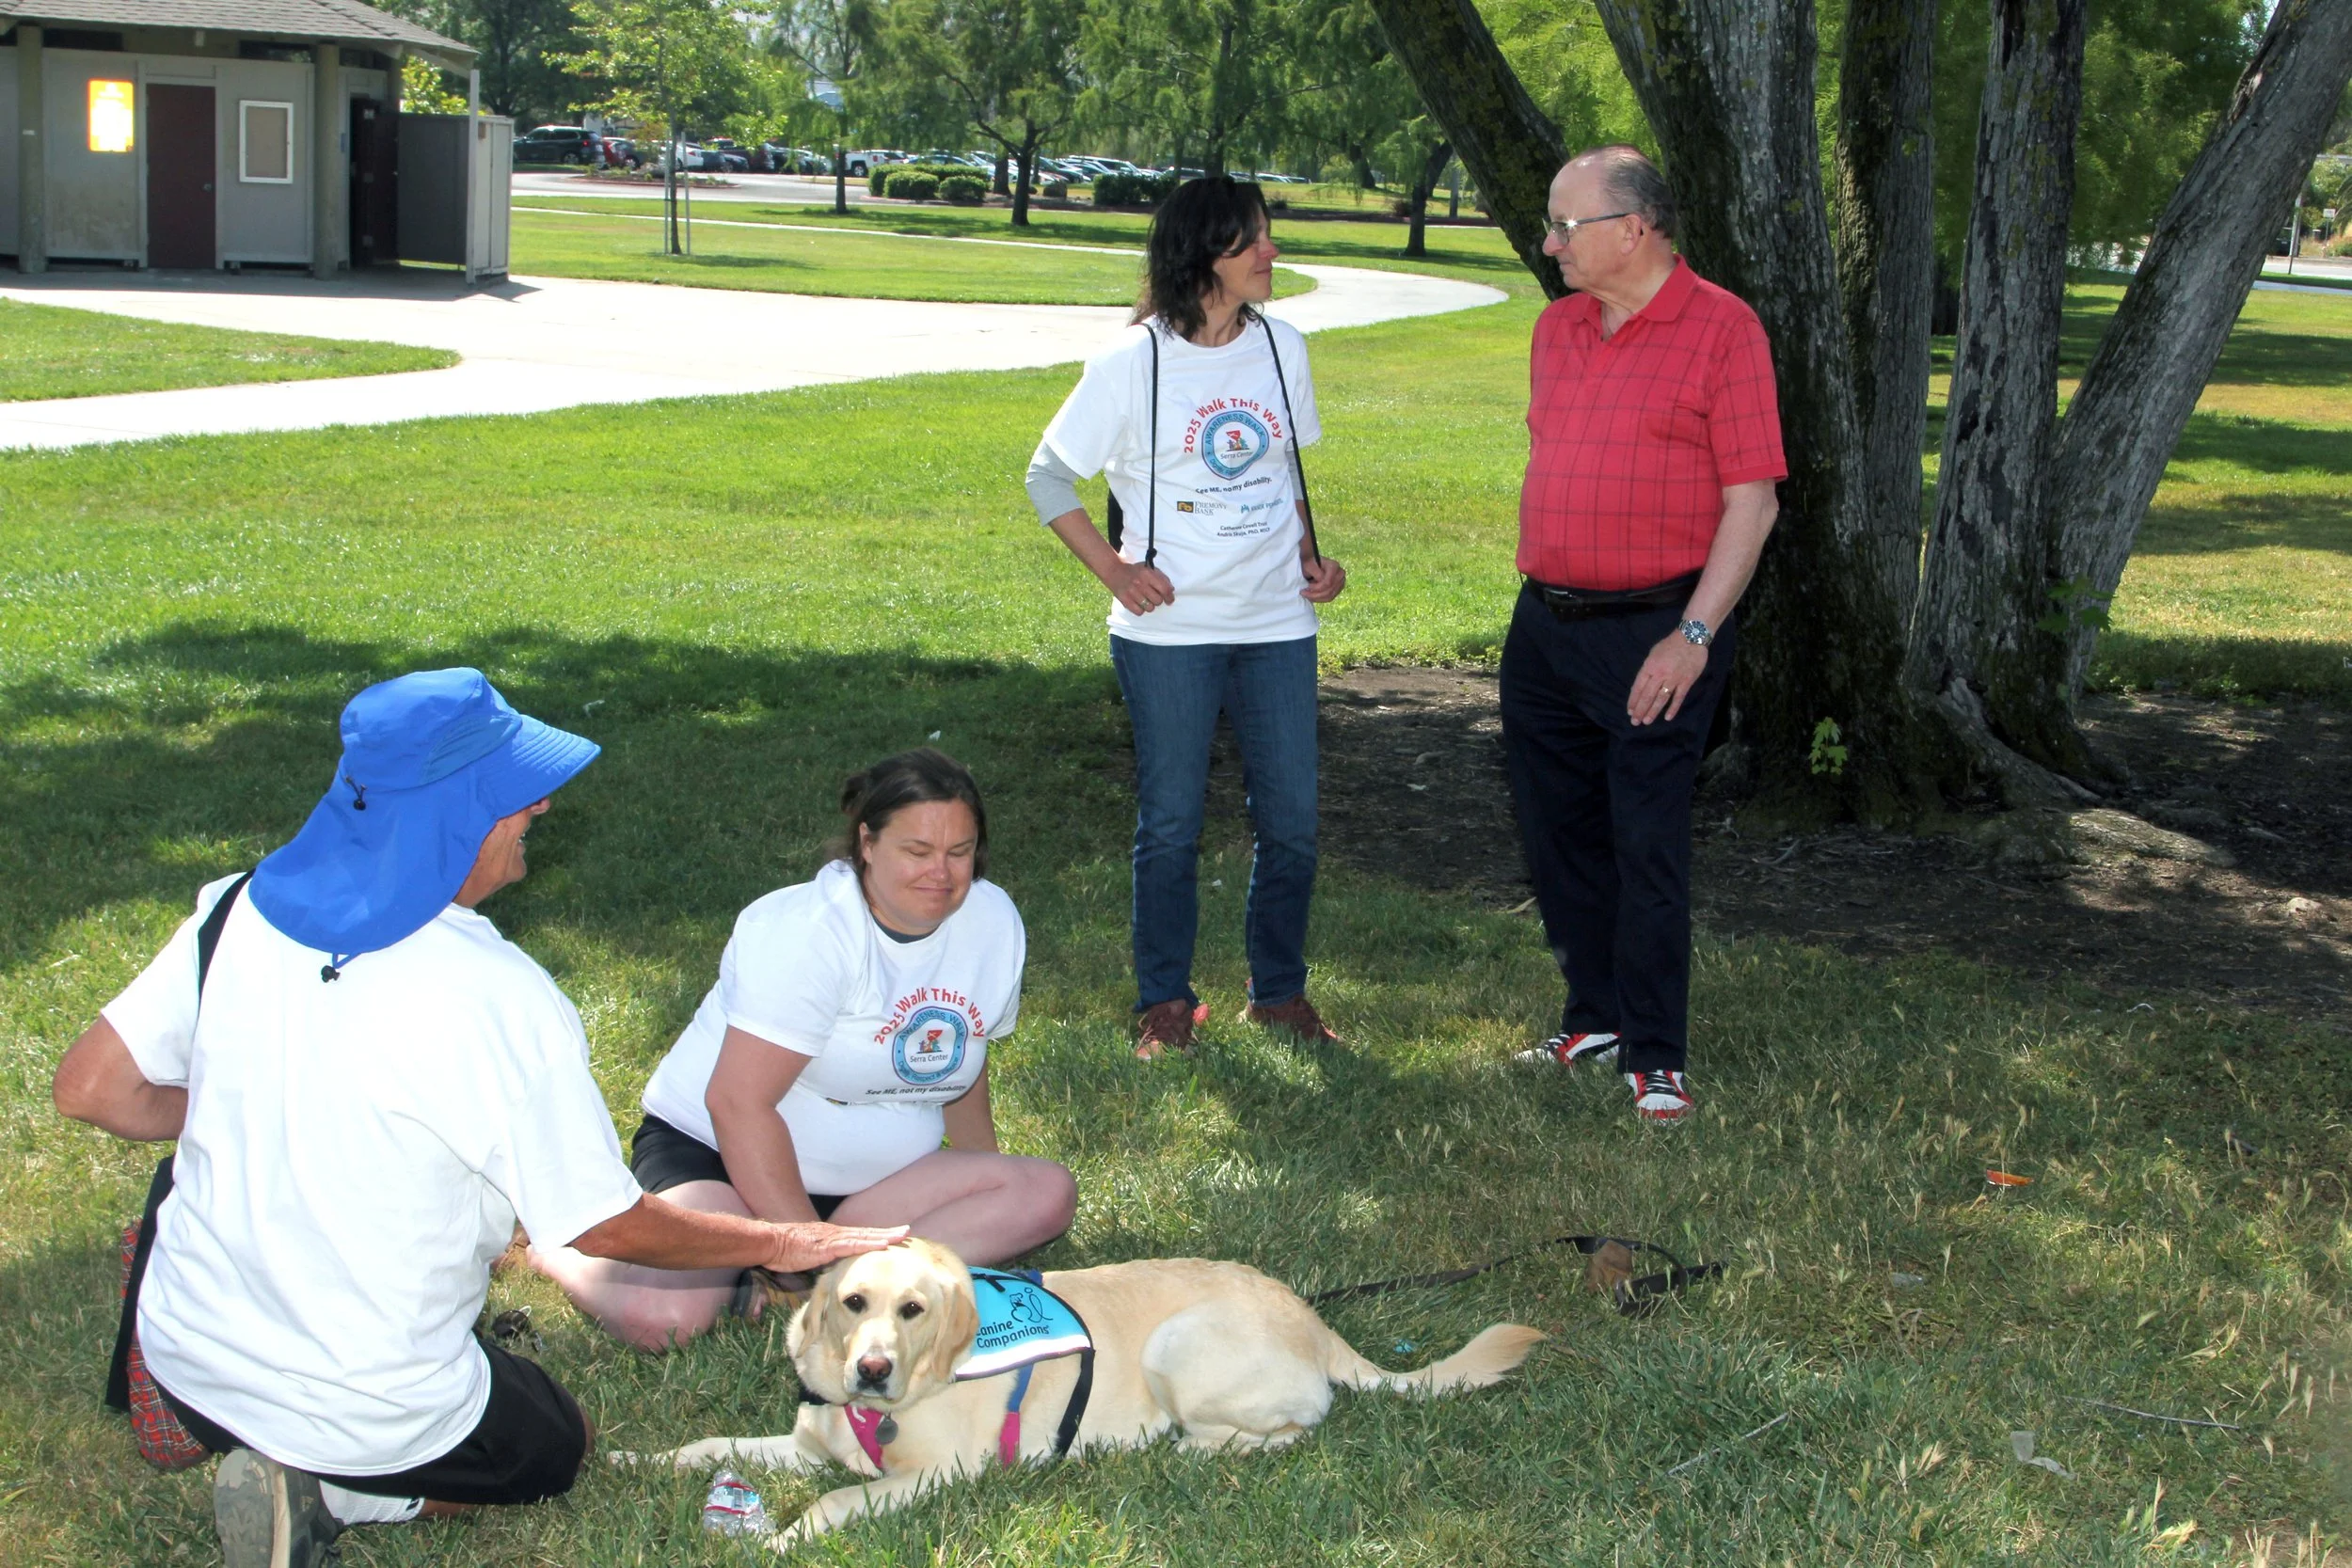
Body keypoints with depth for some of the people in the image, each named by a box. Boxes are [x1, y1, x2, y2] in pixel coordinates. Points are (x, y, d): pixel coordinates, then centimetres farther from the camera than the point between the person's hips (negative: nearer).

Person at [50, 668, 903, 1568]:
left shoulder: (237, 913, -9)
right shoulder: (502, 1003, -24)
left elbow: (90, 1089, -2)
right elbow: (607, 1227, -14)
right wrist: (782, 1244, 2)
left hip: (186, 1359, 6)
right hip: (372, 1411, -6)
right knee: (557, 1449, 25)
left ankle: (289, 1470, 8)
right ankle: (329, 1493, -1)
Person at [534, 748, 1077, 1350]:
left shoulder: (995, 922, 0)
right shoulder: (807, 934, -21)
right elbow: (738, 1103, -25)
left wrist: (986, 1199, 17)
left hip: (868, 1181, 7)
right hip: (717, 1150, -6)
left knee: (1048, 1193, -19)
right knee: (667, 1314, -34)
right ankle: (559, 1243, 3)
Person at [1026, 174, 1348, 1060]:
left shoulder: (1281, 347, 5)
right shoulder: (1133, 362, -8)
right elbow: (1049, 475, 1)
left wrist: (1311, 555, 4)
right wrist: (1112, 567, -8)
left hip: (1277, 623, 4)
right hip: (1170, 629, -4)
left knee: (1291, 821, 6)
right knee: (1170, 824, 4)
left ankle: (1279, 991, 23)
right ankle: (1166, 1001, 19)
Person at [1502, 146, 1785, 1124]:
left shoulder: (1721, 329, -9)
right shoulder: (1558, 327, 12)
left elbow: (1752, 501, -12)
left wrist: (1693, 636, -17)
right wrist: (1537, 585, 16)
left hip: (1654, 633, -7)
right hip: (1543, 626, 7)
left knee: (1649, 843, -5)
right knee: (1559, 829, 12)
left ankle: (1654, 1057, 5)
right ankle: (1595, 1016, 27)